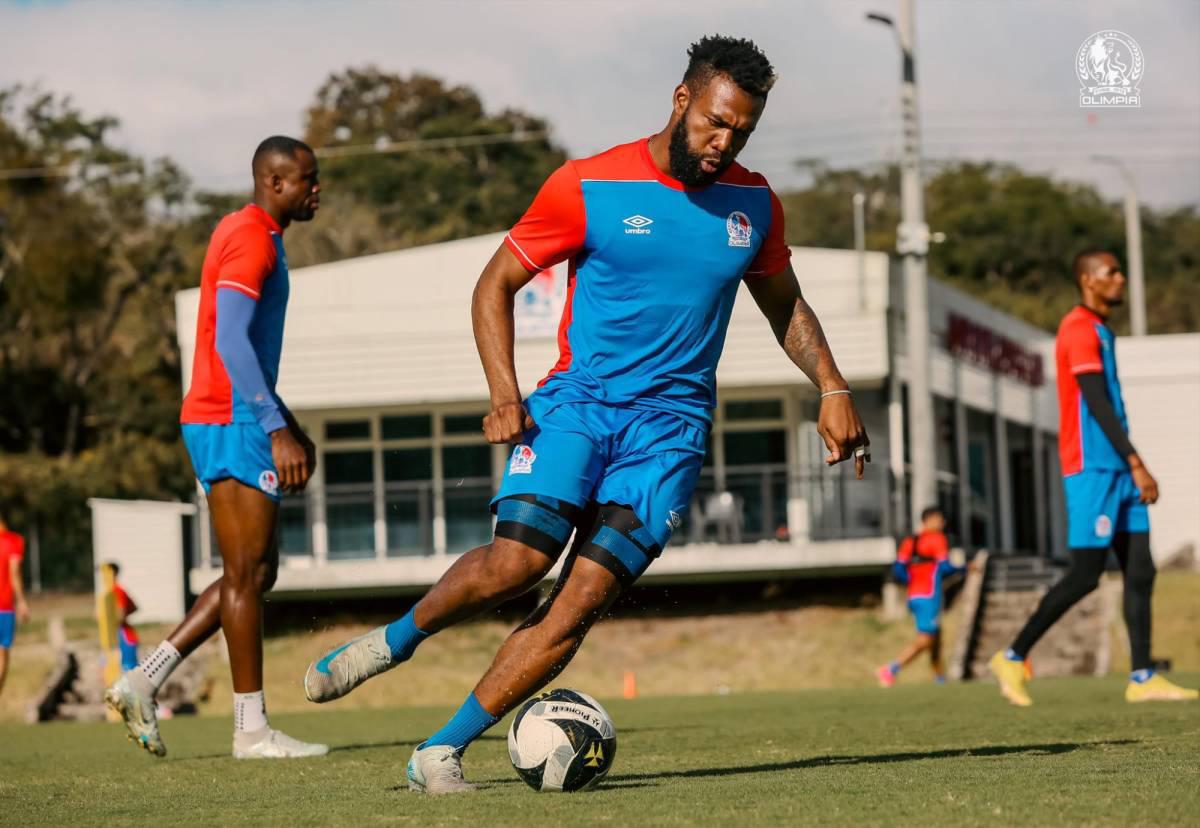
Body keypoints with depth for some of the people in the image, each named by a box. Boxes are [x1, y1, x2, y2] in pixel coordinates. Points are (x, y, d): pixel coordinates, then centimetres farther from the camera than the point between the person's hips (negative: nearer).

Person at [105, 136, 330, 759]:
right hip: (233, 424, -10)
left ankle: (143, 681, 9)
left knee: (255, 573, 12)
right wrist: (278, 430, -28)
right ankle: (251, 729, -3)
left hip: (229, 421, 10)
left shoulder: (252, 235, 19)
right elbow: (230, 340, -24)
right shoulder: (251, 239, -13)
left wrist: (286, 425, 28)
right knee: (247, 573, -6)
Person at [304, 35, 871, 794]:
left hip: (672, 425, 2)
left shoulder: (753, 204, 8)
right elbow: (496, 284, 2)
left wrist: (833, 390, 12)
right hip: (578, 399, -2)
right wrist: (504, 393, -10)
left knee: (579, 603, -13)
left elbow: (784, 305, 25)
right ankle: (397, 639, 4)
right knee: (519, 559, -25)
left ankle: (440, 753, -6)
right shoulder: (589, 188, -5)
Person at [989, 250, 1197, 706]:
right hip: (1091, 467, -9)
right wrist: (1137, 465, -22)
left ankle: (1142, 677, 0)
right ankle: (1013, 658, 1)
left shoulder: (1100, 330, 20)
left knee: (1140, 570, 2)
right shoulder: (1080, 329, -11)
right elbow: (1098, 405, -19)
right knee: (1085, 574, -9)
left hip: (1116, 469, 9)